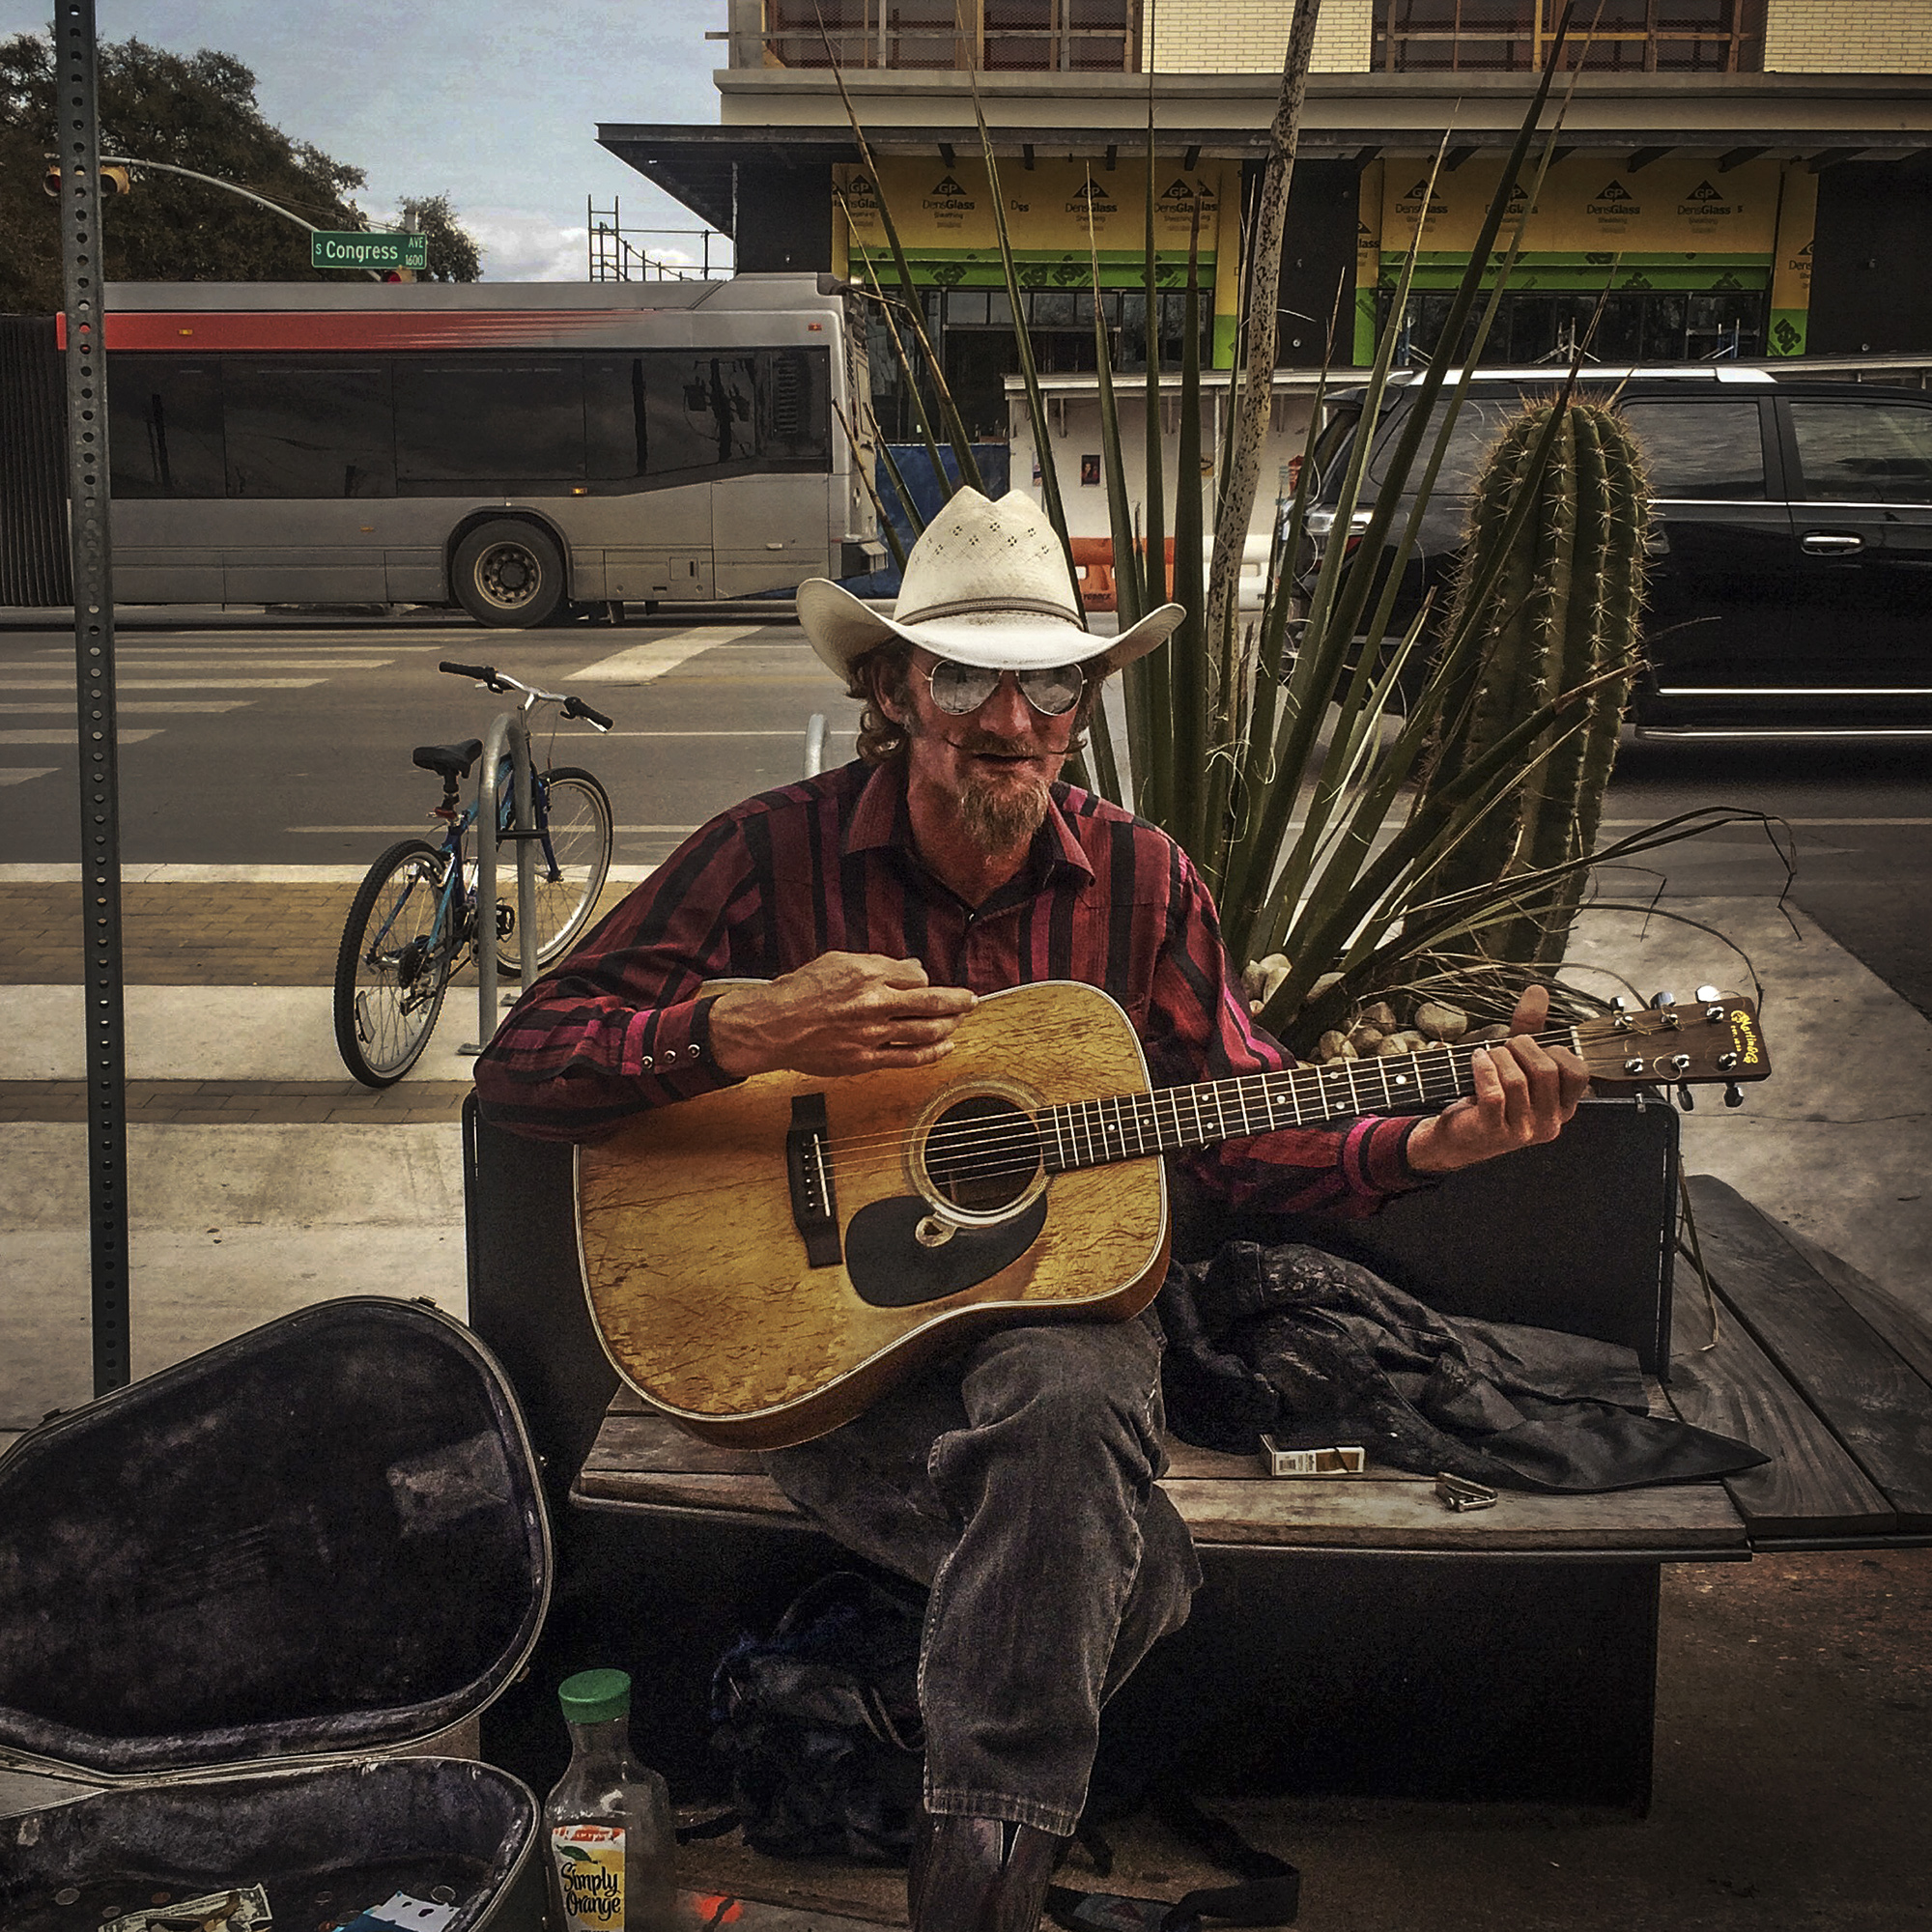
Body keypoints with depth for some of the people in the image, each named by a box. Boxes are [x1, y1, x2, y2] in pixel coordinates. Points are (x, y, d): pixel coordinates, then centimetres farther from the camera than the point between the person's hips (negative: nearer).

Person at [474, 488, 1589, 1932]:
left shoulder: (1140, 880, 3)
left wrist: (1425, 1144, -12)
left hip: (1054, 1304, 2)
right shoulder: (774, 854, -5)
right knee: (1131, 1566, -29)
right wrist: (743, 1030, -24)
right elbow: (519, 1069, -7)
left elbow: (1245, 1121, 7)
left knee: (1075, 1394, -36)